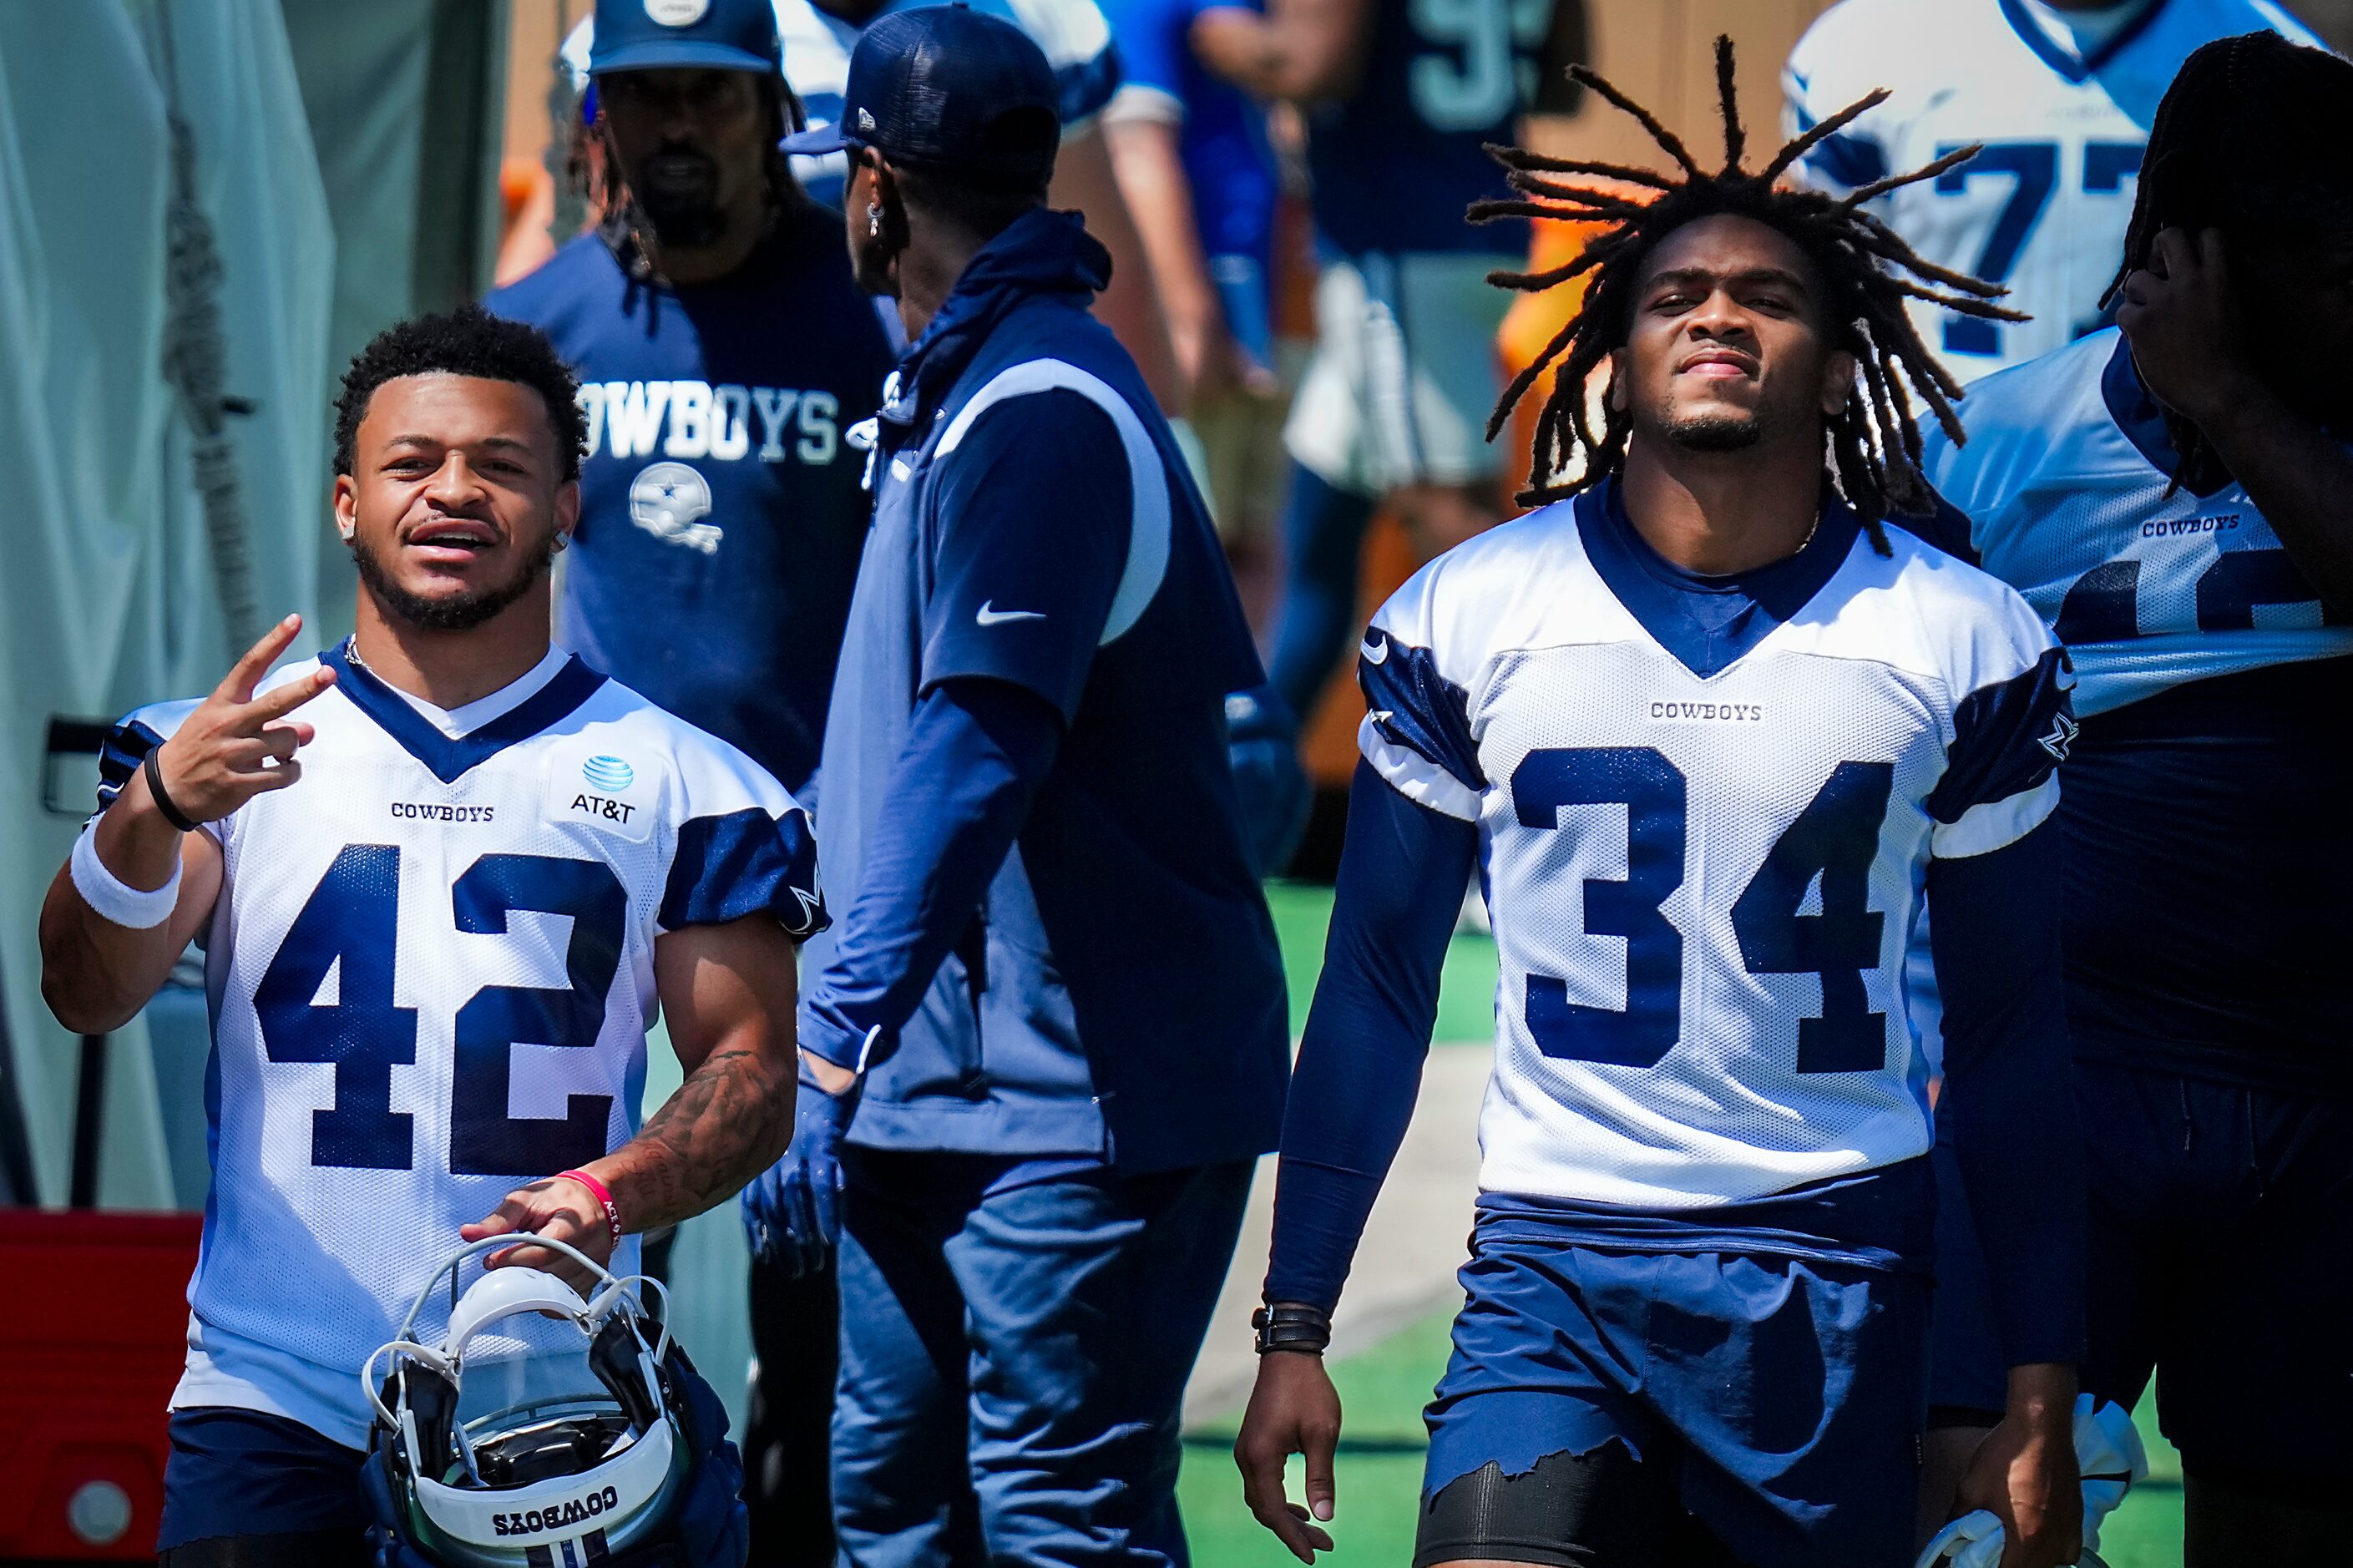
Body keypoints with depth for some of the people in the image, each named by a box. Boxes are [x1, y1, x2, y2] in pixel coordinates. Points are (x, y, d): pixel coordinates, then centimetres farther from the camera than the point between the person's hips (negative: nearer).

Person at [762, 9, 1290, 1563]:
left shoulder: (1035, 413, -17)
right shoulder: (954, 398, 16)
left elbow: (979, 747, -26)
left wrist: (835, 1042, -28)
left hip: (1081, 1093, -10)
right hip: (939, 1087, 10)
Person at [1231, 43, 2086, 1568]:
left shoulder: (1960, 647, 2)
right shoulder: (1468, 622, 2)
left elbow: (2013, 1034, 7)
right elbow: (1377, 987, 9)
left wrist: (2043, 1390, 4)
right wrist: (1294, 1328, 6)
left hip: (1840, 1273, 1)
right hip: (1553, 1262, -1)